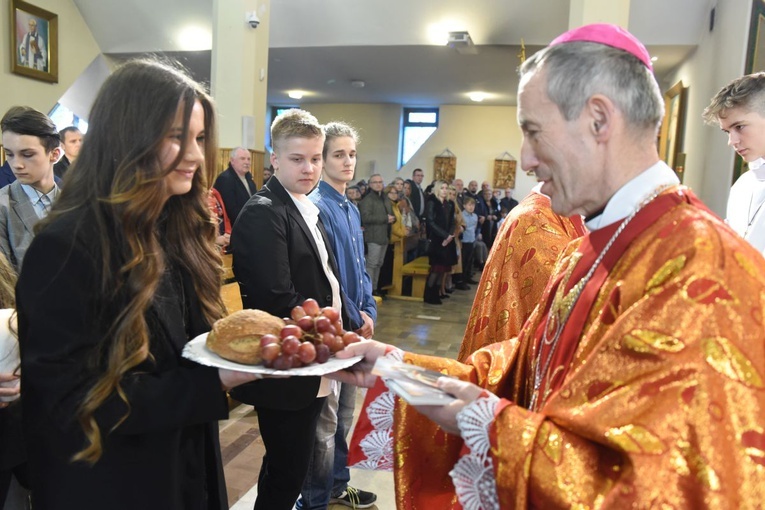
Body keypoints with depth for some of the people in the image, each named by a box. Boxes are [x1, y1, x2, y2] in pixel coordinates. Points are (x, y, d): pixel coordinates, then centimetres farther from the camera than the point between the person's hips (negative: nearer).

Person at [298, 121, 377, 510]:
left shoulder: (351, 208, 11)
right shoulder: (317, 207, -16)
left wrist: (368, 312, 4)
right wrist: (354, 319, -11)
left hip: (354, 327, 9)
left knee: (344, 413, 20)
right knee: (325, 422, 3)